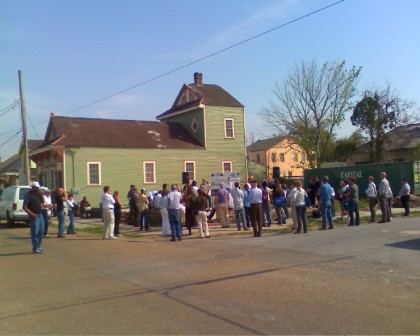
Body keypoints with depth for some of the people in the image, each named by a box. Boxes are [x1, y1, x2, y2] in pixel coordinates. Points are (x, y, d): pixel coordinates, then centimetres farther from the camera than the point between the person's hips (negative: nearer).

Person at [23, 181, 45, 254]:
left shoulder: (38, 194, 11)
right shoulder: (28, 195, -10)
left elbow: (43, 201, 8)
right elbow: (24, 207, -13)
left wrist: (41, 194, -2)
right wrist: (31, 214, -21)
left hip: (40, 215, 7)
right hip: (34, 216, -7)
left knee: (41, 232, 11)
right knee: (35, 233, -4)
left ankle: (38, 246, 22)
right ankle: (35, 248, 0)